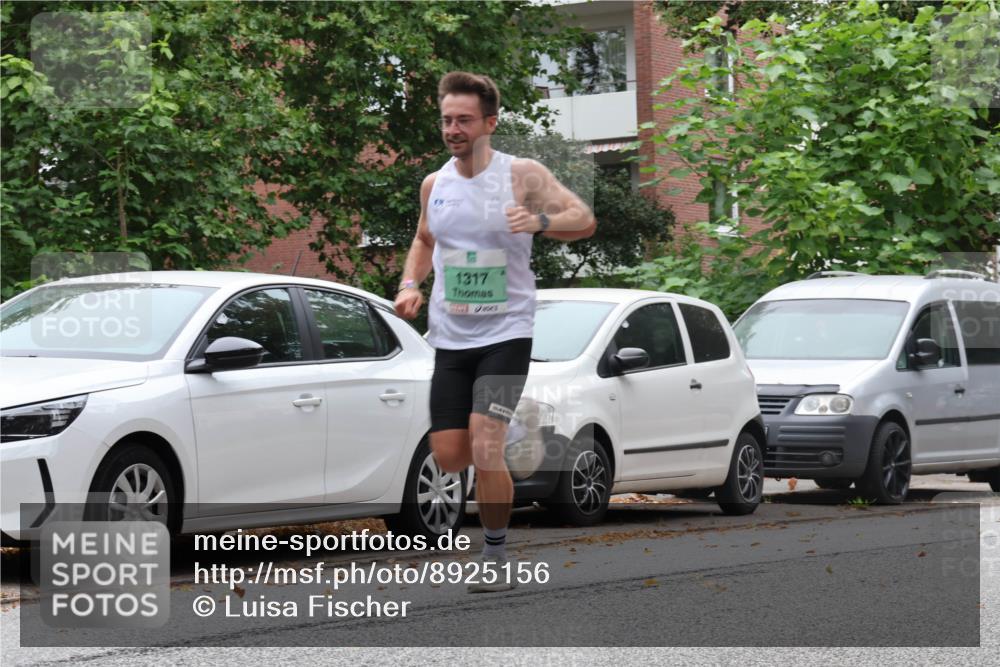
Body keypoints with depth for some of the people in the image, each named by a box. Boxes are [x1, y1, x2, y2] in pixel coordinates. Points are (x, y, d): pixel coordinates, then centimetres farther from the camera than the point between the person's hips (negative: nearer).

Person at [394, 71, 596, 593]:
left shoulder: (522, 175, -6)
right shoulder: (434, 184, 8)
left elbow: (585, 219, -7)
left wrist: (540, 221, -27)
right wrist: (410, 283, 5)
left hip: (505, 334, -5)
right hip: (450, 336, 5)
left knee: (485, 452, -17)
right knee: (448, 458, 1)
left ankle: (496, 556, 0)